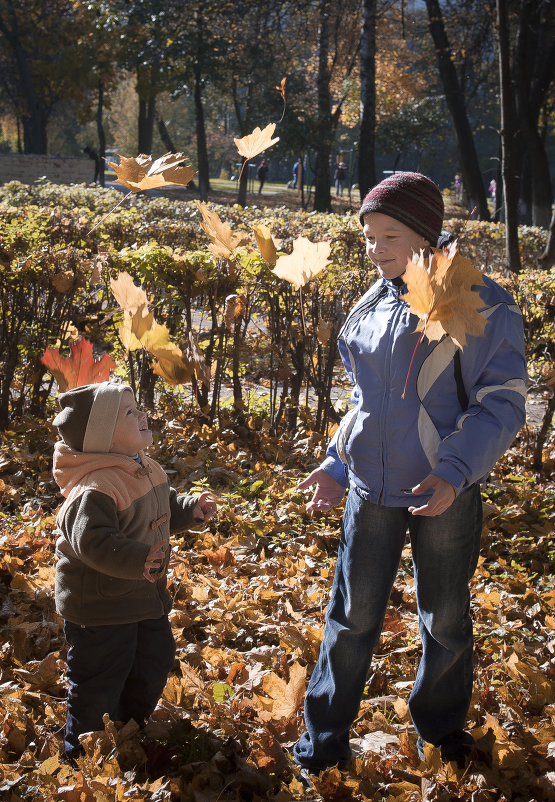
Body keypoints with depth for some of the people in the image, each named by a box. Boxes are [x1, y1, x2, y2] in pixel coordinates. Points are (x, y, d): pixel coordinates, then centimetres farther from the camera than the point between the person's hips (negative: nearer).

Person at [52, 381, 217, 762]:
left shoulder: (148, 470, 3)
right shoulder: (94, 489, -29)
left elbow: (165, 509, 19)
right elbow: (92, 540, -39)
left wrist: (191, 508, 1)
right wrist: (136, 560, -47)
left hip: (146, 596, 9)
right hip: (100, 605, -9)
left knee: (156, 659, 23)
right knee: (100, 681, 3)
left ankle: (132, 723, 46)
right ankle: (80, 753, 24)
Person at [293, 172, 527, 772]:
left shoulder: (482, 305, -11)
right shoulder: (372, 305, 5)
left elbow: (502, 405, -11)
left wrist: (453, 474, -22)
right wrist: (338, 463, 8)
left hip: (444, 494, -3)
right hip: (370, 490, 4)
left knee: (445, 621, 15)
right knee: (352, 617, 9)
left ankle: (440, 728, 38)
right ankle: (323, 742, 24)